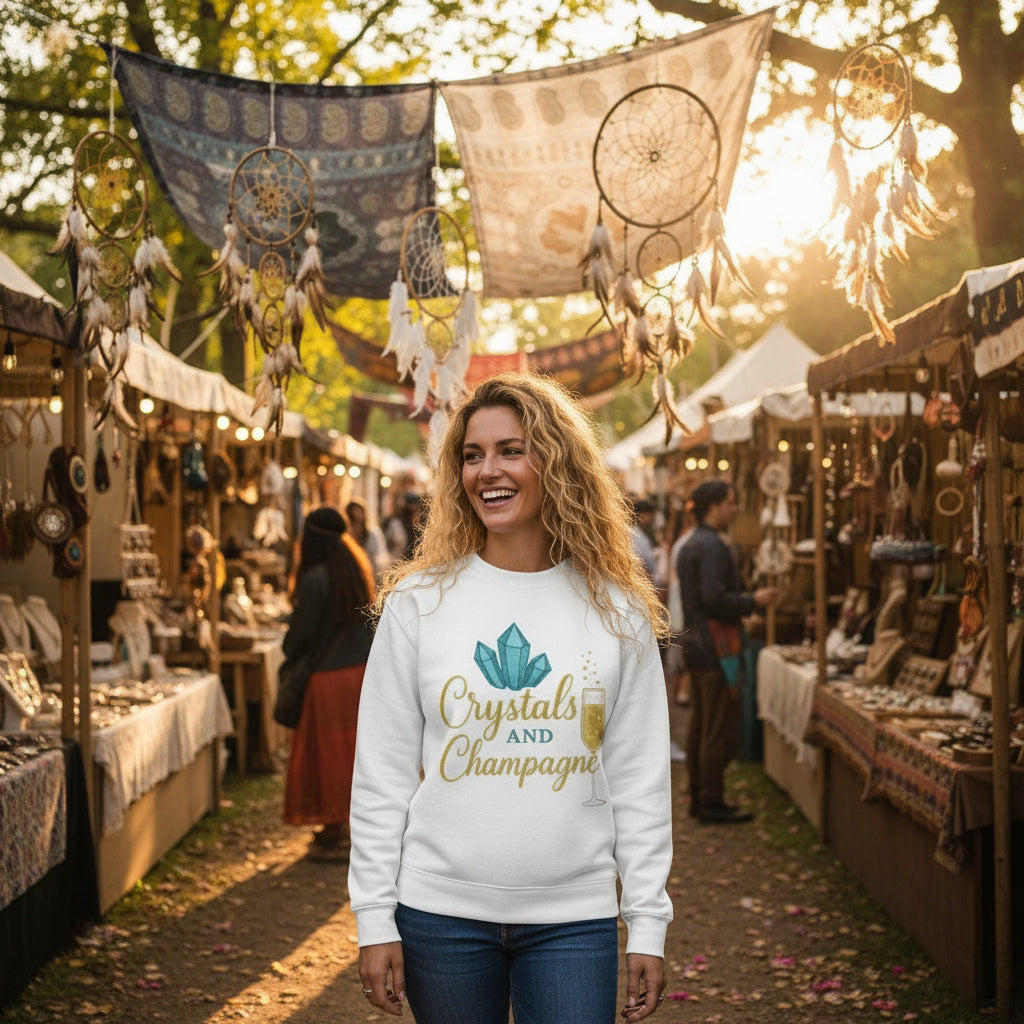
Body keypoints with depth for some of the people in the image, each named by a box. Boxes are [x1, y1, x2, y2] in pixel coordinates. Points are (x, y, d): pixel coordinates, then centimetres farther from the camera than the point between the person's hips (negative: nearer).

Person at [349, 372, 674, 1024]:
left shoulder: (616, 611, 2)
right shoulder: (417, 602, 0)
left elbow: (641, 777, 3)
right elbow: (382, 772, 1)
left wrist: (648, 926, 0)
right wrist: (375, 920, -2)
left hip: (574, 919, 0)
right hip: (441, 914, 0)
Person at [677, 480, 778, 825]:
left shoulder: (689, 546, 16)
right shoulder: (712, 547, -17)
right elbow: (715, 599, -24)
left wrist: (745, 601, 18)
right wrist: (754, 601, -12)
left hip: (695, 644, 10)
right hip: (716, 650, -10)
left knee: (700, 727, 14)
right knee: (720, 731, -5)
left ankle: (699, 797, 20)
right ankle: (711, 803, -1)